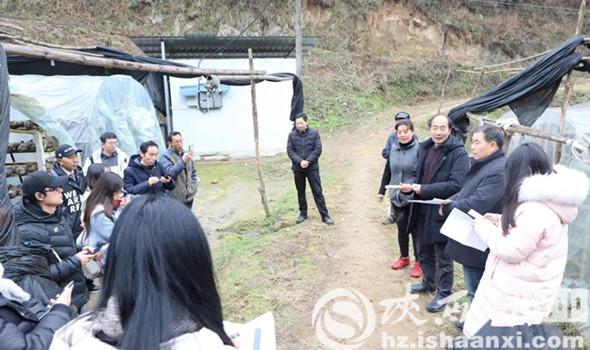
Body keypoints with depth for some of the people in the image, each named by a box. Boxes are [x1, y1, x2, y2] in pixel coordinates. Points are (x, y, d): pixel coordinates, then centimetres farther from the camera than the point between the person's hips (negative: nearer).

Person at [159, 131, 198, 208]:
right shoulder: (165, 156, -12)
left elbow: (193, 172, 19)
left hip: (189, 196, 7)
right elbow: (169, 173, -27)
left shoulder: (186, 154, 10)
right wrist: (182, 161, -36)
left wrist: (193, 186, 8)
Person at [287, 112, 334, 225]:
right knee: (300, 192, 13)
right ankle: (303, 213, 28)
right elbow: (290, 151, -3)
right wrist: (300, 161, -17)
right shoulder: (292, 135, 1)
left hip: (312, 168, -2)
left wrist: (308, 161, -16)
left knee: (317, 192, -1)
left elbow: (318, 149, -6)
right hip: (297, 168, 2)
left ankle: (325, 215, 5)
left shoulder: (314, 133, -3)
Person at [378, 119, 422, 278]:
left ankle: (419, 262, 23)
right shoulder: (393, 148, 2)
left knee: (415, 230, 7)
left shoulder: (419, 148, -14)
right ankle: (404, 257, 35)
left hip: (413, 198, -5)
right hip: (396, 196, 5)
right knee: (402, 229, 17)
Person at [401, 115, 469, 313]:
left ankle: (443, 293, 26)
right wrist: (410, 185, -7)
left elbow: (456, 185, -25)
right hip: (422, 211, 7)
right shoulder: (424, 148, 7)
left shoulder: (458, 153, -16)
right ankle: (429, 283, 44)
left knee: (443, 257, 9)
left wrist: (424, 190, -24)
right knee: (424, 252, 23)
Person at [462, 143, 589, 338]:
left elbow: (511, 251, -23)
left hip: (518, 295, -9)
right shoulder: (548, 201, 5)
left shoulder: (536, 210, -28)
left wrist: (484, 227, -11)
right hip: (524, 290, 9)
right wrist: (502, 221, 9)